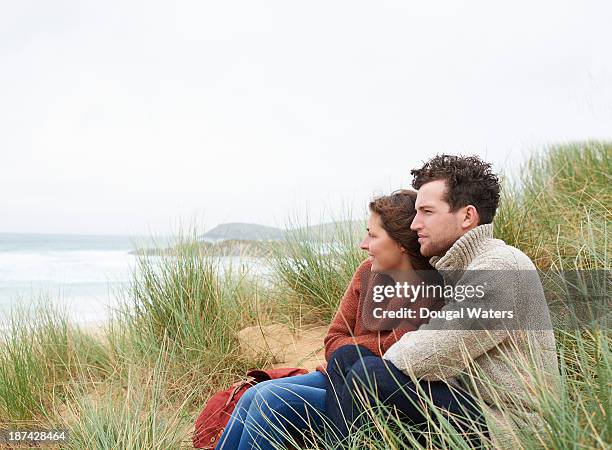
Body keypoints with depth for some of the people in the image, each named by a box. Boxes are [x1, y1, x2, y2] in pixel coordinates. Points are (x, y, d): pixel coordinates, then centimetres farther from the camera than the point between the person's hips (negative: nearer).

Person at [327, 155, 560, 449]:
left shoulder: (499, 267, -20)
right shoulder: (453, 267, 12)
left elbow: (427, 356, -24)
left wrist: (383, 361, -4)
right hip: (466, 398, 9)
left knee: (370, 374, -23)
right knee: (346, 357, 3)